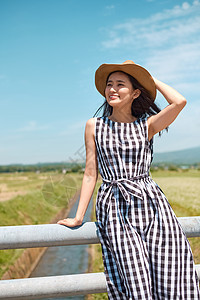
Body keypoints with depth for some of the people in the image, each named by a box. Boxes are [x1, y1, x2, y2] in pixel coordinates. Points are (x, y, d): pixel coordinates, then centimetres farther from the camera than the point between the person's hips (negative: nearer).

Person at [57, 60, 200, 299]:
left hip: (151, 205, 1)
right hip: (115, 208, 0)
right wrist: (78, 217, 6)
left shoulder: (146, 125, 8)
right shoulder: (94, 126, 9)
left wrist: (151, 78, 6)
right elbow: (90, 174, 8)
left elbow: (179, 102, -10)